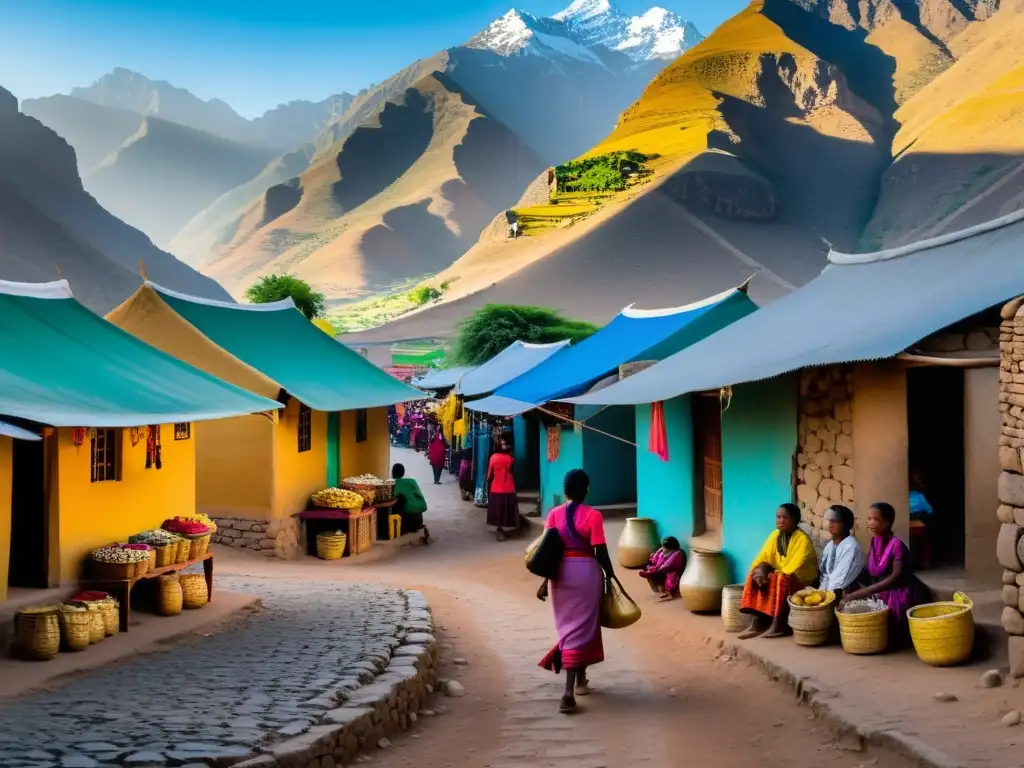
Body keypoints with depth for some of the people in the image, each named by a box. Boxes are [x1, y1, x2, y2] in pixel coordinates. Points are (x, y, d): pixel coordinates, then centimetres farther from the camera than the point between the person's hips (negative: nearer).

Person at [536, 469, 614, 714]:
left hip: (561, 572, 3)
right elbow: (600, 551, -11)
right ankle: (569, 690, -6)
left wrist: (544, 581, 6)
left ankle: (579, 678, 32)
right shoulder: (593, 515, -9)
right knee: (581, 628, 1)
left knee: (567, 626, 18)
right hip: (587, 572, -3)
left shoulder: (554, 514, 0)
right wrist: (609, 576, 0)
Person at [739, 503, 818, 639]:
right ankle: (756, 622, -24)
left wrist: (770, 575, -27)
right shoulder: (775, 535, 4)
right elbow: (763, 558, 1)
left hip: (800, 579, -6)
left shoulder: (802, 539, -16)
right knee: (755, 577, -16)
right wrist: (760, 570, -21)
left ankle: (778, 625, -32)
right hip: (778, 576, 7)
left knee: (780, 580, -35)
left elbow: (794, 568, -24)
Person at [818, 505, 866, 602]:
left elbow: (841, 582, -17)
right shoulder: (830, 545, 8)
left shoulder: (851, 547, -15)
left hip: (843, 597, -6)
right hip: (829, 592, 6)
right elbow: (825, 573, 9)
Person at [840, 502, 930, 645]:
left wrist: (863, 592, -26)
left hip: (899, 595, -7)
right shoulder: (874, 543, 7)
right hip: (881, 594, 7)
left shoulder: (896, 544, -16)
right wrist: (855, 592, -6)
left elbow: (896, 577, -23)